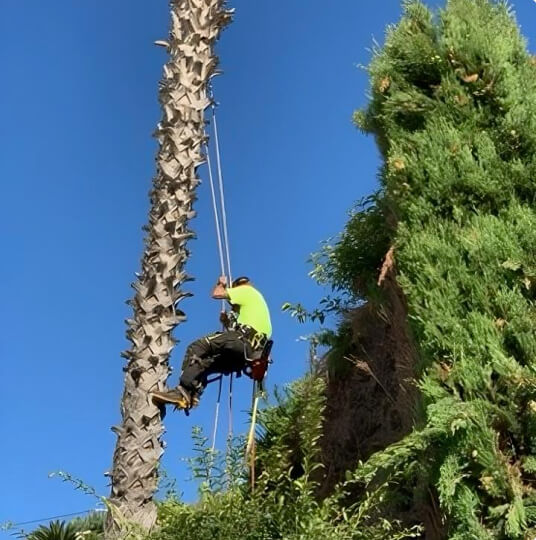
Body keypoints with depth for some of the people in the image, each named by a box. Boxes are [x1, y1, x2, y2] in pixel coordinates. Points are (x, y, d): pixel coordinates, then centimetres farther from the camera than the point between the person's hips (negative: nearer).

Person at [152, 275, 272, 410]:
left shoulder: (246, 290, 10)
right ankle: (193, 396, -6)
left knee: (197, 347, -12)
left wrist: (221, 284, 26)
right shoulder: (257, 299, 35)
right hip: (252, 350, 10)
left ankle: (182, 393, -23)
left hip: (243, 340, -10)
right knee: (204, 364, 14)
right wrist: (227, 322, 22)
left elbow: (216, 294, 6)